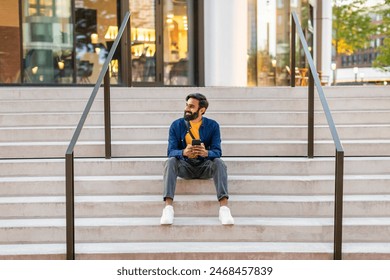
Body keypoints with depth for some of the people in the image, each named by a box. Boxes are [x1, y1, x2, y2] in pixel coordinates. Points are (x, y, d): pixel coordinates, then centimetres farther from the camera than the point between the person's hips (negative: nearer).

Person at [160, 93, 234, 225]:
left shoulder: (212, 125, -3)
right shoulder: (176, 125, -2)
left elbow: (217, 152, -11)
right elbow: (171, 152, -11)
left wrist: (206, 153, -37)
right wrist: (184, 152, -35)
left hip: (205, 166, 0)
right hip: (184, 166, 0)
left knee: (219, 163, -31)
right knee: (170, 162, -31)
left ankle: (224, 207, -40)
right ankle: (168, 207, -39)